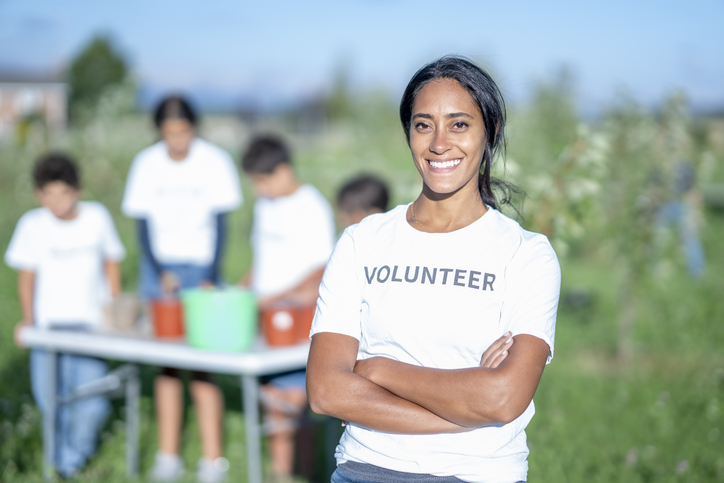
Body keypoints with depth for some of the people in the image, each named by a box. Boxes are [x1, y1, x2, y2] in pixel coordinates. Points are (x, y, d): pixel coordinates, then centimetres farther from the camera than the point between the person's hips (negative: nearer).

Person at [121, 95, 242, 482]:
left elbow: (219, 225, -5)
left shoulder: (215, 161, -6)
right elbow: (144, 224, 3)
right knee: (165, 362, 2)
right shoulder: (147, 163, 0)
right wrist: (160, 272, -9)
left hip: (201, 266, -2)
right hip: (159, 267, 3)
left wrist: (211, 278, -12)